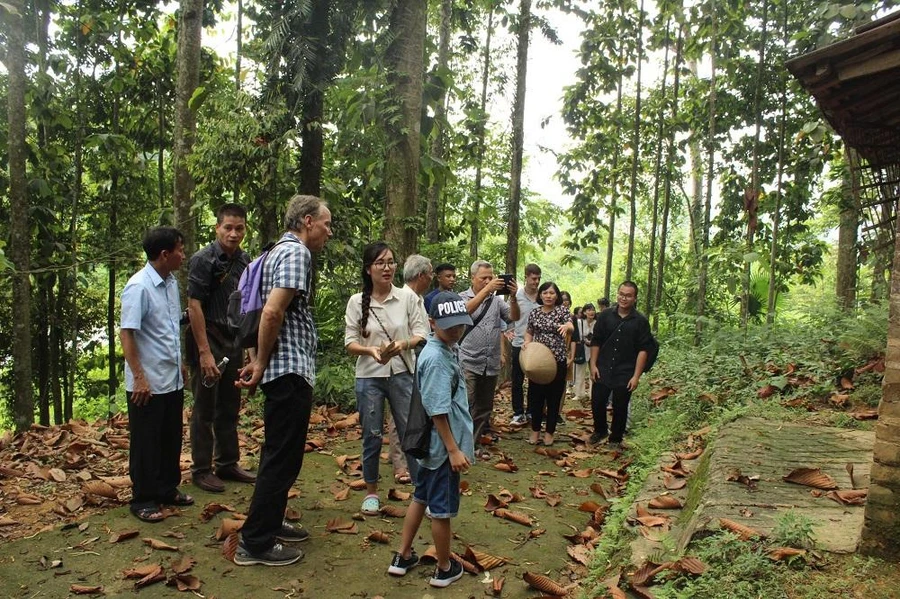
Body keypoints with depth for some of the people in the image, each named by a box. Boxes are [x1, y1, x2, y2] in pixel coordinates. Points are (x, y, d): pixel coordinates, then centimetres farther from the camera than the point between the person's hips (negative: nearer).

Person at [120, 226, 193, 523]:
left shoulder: (171, 282, 7)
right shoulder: (138, 287, -18)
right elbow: (126, 334, -18)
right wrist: (139, 377, -19)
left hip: (172, 379, 8)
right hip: (148, 383, -8)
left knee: (171, 439, 17)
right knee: (146, 442, 6)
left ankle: (167, 489, 31)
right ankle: (143, 499, 19)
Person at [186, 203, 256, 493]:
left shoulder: (244, 260, 8)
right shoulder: (203, 260, -12)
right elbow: (194, 306, -16)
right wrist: (205, 352, -20)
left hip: (233, 342, 7)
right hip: (208, 340, -6)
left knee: (230, 407, 14)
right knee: (205, 409, 3)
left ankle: (228, 464, 26)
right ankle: (201, 470, 16)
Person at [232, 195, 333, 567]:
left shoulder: (281, 251, 18)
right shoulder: (296, 253, -14)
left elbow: (271, 313, 21)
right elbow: (272, 312, -25)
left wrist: (260, 362, 17)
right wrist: (261, 364, -15)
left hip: (287, 370, 10)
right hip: (291, 370, -10)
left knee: (280, 455, 20)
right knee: (282, 458, -2)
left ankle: (270, 524, 33)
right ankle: (255, 543, 8)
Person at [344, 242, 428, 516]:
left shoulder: (408, 297, -2)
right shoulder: (356, 302, -2)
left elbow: (421, 333, 0)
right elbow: (350, 343, -1)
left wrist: (403, 344, -21)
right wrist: (370, 350, -21)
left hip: (403, 374, 0)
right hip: (369, 377, 0)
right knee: (372, 437, 9)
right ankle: (371, 492, 28)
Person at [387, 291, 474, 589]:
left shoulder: (441, 350, 6)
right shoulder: (437, 359, -24)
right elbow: (438, 411, -25)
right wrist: (454, 450, -22)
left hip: (432, 445, 10)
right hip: (444, 447, -10)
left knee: (421, 497, 21)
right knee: (442, 509, 7)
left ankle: (403, 556, 34)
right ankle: (445, 569, 25)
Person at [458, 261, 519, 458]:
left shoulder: (496, 300, 9)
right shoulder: (463, 297, -1)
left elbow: (514, 317, 1)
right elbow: (465, 310, -23)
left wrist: (513, 297, -17)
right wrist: (487, 290, -29)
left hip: (491, 364, 5)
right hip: (469, 362, -5)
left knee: (485, 407, 13)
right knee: (466, 405, -9)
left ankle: (476, 442, 25)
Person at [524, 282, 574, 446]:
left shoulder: (562, 310, -4)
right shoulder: (534, 313, 5)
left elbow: (572, 328, -20)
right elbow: (529, 332, 17)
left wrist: (566, 326, -44)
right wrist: (527, 341, -6)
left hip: (557, 360, -2)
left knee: (554, 397, 6)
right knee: (536, 396, 6)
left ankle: (549, 431, 18)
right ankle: (535, 430, 21)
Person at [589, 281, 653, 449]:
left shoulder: (641, 321, -4)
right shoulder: (605, 315, 1)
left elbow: (643, 350, -5)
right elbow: (596, 342, 6)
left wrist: (636, 376, -9)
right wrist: (593, 365, -1)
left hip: (625, 374, -2)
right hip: (602, 370, 2)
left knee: (620, 408, 7)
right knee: (597, 403, 6)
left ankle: (615, 439, 25)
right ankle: (600, 430, 32)